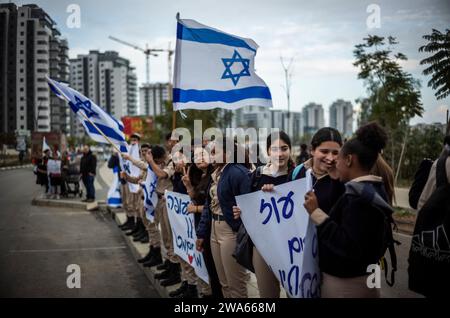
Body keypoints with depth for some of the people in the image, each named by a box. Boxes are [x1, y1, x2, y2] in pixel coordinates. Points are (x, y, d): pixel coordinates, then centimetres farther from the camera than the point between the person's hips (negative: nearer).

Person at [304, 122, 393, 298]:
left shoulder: (359, 196, -22)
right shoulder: (374, 190, 6)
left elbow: (348, 247, -27)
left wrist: (316, 212, -25)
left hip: (346, 284, -9)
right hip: (361, 277, 9)